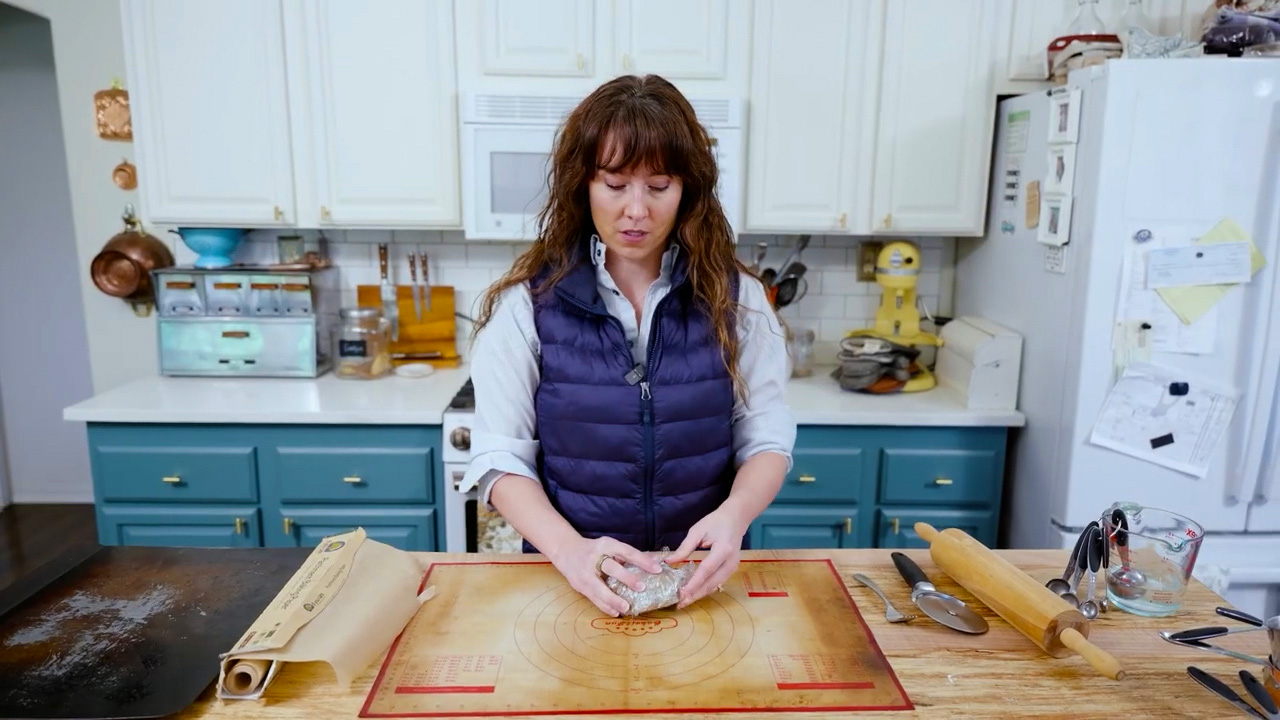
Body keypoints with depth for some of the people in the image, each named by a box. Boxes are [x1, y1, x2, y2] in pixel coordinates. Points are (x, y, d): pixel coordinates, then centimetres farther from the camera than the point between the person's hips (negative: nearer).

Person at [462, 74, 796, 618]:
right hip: (574, 583, 0)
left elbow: (766, 439, 1)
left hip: (703, 581, 1)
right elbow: (500, 457, -5)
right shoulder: (527, 303, -4)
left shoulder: (735, 298, 0)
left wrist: (732, 516, -19)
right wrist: (571, 549, -21)